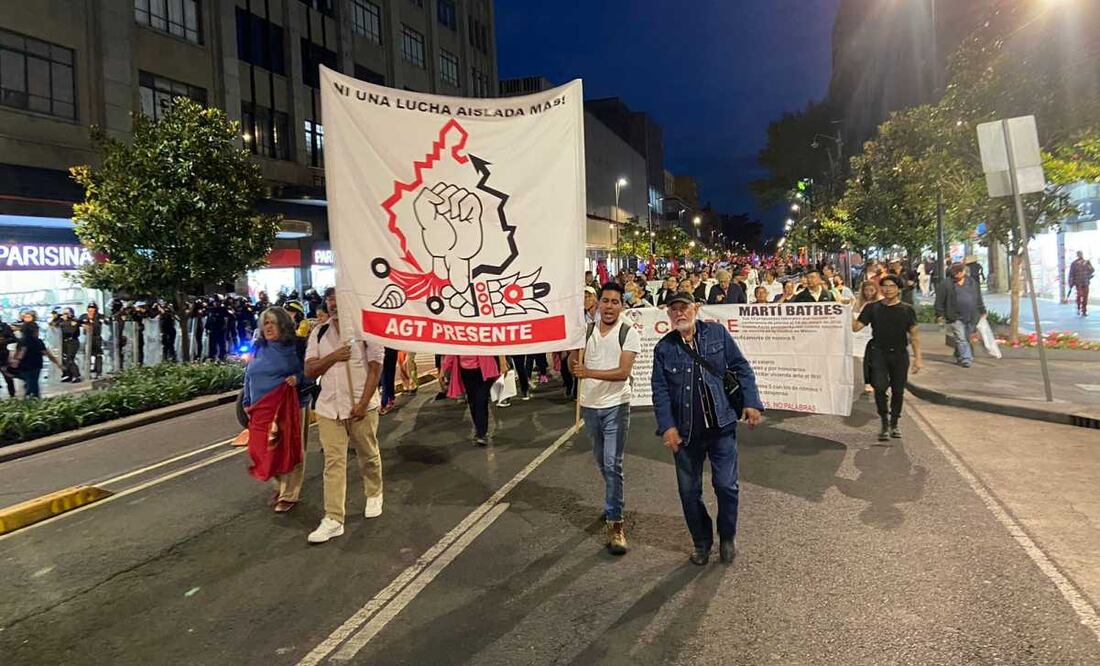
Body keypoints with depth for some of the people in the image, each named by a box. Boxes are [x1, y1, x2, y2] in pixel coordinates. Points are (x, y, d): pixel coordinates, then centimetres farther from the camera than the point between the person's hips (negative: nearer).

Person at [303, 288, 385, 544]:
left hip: (362, 406, -3)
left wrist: (363, 403, -16)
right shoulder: (318, 334, 7)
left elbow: (376, 369, -9)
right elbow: (309, 371, 3)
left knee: (368, 455, 13)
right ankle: (333, 519, 2)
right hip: (328, 407, 3)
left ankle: (374, 495, 37)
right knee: (333, 462, 1)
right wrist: (333, 357, -15)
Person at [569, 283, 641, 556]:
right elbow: (573, 364, 5)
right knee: (602, 462, 19)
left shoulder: (629, 333, -9)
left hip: (615, 406, -5)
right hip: (590, 405, 5)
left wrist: (589, 372, -25)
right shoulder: (586, 330, 4)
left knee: (613, 464, -8)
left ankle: (615, 523, -2)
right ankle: (613, 505, 41)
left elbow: (623, 372, -17)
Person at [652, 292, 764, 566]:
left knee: (726, 485, 3)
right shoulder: (664, 348, 1)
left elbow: (741, 368, 3)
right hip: (686, 430, 1)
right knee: (689, 490, 9)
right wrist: (667, 426, -9)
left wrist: (751, 402, -5)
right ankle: (702, 542, 30)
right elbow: (660, 390, -1)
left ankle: (727, 538, 28)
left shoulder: (717, 333, 0)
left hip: (722, 425, -1)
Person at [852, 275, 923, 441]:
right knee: (880, 387, -15)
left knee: (898, 390, 6)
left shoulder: (907, 309, 4)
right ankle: (884, 423, 0)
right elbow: (856, 326, -2)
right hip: (879, 353, -1)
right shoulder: (872, 308, 4)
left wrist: (918, 357, -1)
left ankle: (894, 424, 23)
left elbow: (914, 334, 4)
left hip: (900, 354, 1)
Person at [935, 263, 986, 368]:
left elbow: (979, 299, 18)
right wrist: (939, 314, -4)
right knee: (961, 338, -9)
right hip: (955, 317, -5)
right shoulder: (947, 284, -5)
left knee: (967, 338, 13)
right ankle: (966, 358, -9)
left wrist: (982, 311, 19)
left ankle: (959, 356, 28)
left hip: (971, 317, 5)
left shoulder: (972, 282, 10)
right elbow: (940, 300, -2)